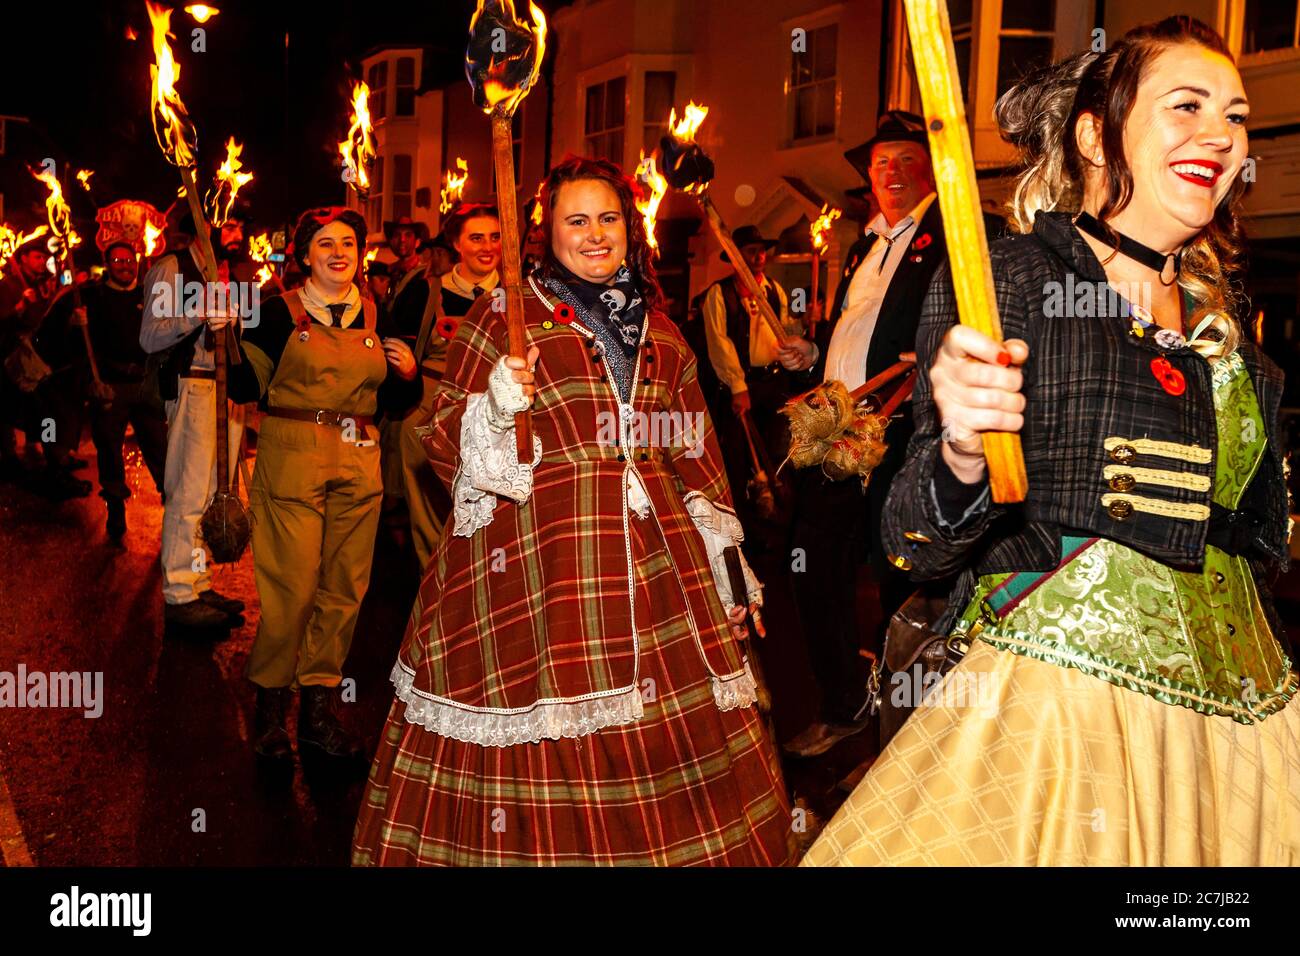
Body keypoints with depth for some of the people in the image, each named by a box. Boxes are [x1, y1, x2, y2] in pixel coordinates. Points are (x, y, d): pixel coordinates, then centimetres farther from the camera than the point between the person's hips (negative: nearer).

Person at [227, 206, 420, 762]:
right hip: (291, 463, -4)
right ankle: (270, 708, 10)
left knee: (344, 590, 6)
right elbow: (246, 387, -4)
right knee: (292, 589, -8)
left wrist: (407, 374, -3)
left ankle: (319, 707, 18)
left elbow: (395, 405, 17)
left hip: (358, 467, 4)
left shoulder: (376, 317, 12)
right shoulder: (280, 312, 1)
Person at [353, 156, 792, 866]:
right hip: (530, 562, -4)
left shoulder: (660, 332, 16)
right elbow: (444, 445, 1)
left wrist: (722, 550, 15)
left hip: (652, 556, 5)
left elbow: (695, 456, 20)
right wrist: (496, 410, -19)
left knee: (673, 742, 5)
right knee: (536, 755, -4)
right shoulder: (503, 316, 3)